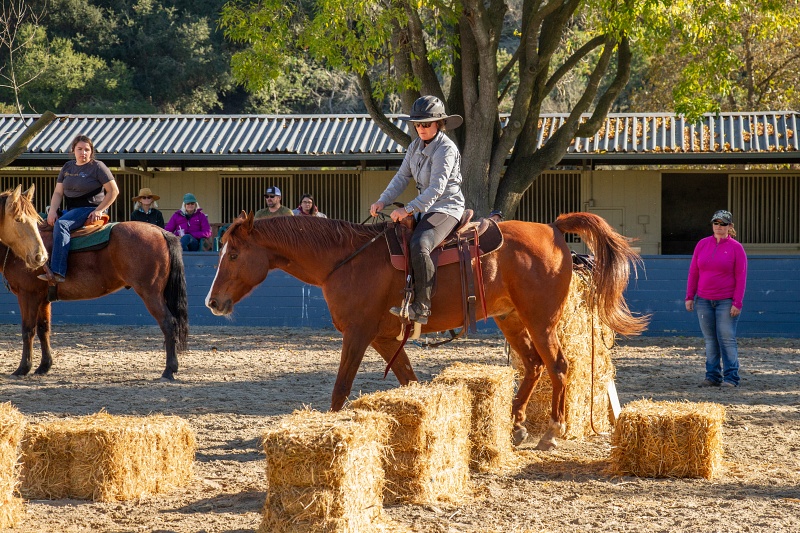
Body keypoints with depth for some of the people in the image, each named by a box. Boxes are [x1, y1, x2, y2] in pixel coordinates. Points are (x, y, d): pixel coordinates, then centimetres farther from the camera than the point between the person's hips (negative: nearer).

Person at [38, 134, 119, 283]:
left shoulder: (97, 167, -4)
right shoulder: (67, 167, 14)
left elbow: (114, 191, -7)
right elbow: (58, 192, 11)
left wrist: (99, 210, -15)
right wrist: (52, 210, -7)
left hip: (90, 209, -8)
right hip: (70, 210, 8)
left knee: (61, 224, -34)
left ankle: (57, 272, -44)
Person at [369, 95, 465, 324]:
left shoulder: (446, 149, -16)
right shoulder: (416, 146, 10)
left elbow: (437, 188, -24)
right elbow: (402, 177, 10)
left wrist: (409, 209, -31)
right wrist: (383, 201, -6)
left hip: (447, 208, -10)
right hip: (425, 209, 10)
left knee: (419, 245, -33)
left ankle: (422, 307, -34)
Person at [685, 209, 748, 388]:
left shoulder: (736, 248, -2)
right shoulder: (702, 244, 7)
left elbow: (741, 277, -5)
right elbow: (693, 272, 10)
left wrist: (737, 303, -11)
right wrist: (689, 296, 5)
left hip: (726, 302, -4)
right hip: (704, 301, 4)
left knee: (727, 339, -6)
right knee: (710, 340, 6)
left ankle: (731, 377, -3)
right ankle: (712, 376, 11)